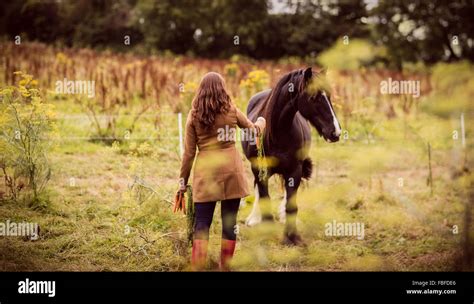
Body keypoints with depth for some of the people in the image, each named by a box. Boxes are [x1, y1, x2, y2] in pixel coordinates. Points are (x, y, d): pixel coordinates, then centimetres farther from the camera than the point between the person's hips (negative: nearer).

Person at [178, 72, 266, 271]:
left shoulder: (194, 115, 1)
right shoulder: (231, 110, 3)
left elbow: (189, 153, 0)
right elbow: (254, 131, 19)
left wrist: (183, 181, 7)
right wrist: (261, 122, 41)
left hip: (205, 174, 0)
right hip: (230, 172, 0)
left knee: (201, 225, 1)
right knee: (229, 223, 7)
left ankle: (197, 268, -5)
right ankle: (225, 267, 12)